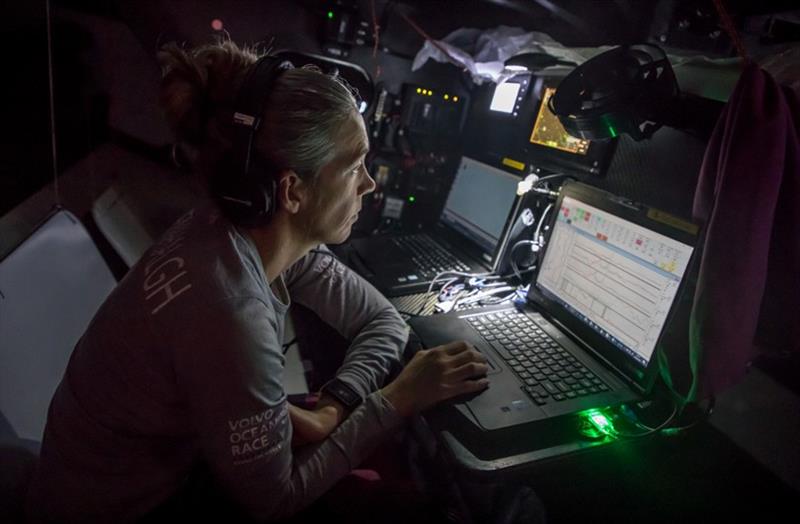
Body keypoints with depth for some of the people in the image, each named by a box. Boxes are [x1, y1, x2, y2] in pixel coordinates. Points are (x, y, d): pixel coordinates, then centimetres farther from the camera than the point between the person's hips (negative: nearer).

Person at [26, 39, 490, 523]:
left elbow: (383, 320, -3)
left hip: (175, 466, 6)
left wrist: (331, 410, -19)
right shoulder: (230, 313, -36)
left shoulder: (251, 234, -13)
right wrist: (399, 399, -20)